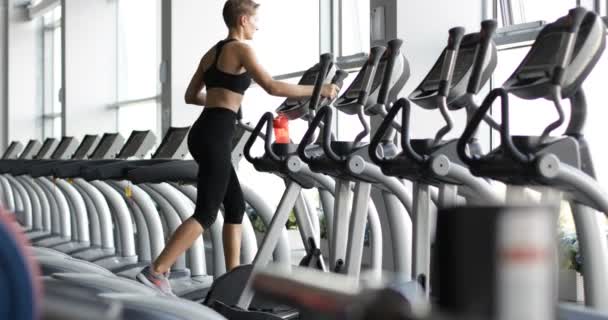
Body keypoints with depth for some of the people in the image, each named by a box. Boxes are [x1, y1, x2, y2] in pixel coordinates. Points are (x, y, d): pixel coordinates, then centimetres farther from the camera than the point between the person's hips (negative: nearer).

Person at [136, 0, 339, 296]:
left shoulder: (212, 52, 19)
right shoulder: (241, 49, -6)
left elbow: (191, 96, 22)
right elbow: (272, 87, -16)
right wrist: (317, 90, -9)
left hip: (203, 133, 10)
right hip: (215, 137, -10)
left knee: (236, 206, 14)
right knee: (206, 214, -10)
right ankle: (155, 273, -16)